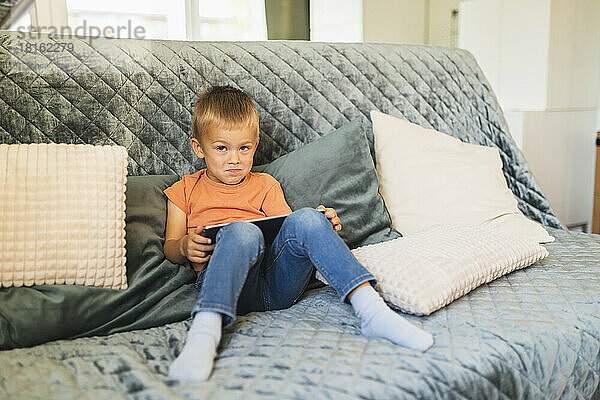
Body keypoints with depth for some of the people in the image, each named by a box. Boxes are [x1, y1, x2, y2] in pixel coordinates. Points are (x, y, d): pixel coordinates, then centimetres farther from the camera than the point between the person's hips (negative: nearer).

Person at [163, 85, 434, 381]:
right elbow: (170, 247, 16)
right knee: (243, 231, -35)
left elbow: (287, 225, 18)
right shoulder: (186, 190, 21)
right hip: (229, 285, -2)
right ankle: (205, 330, -53)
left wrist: (322, 226, -4)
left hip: (278, 284, 3)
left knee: (305, 218, -26)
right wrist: (185, 246, -9)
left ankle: (371, 310, -36)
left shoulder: (264, 186, 26)